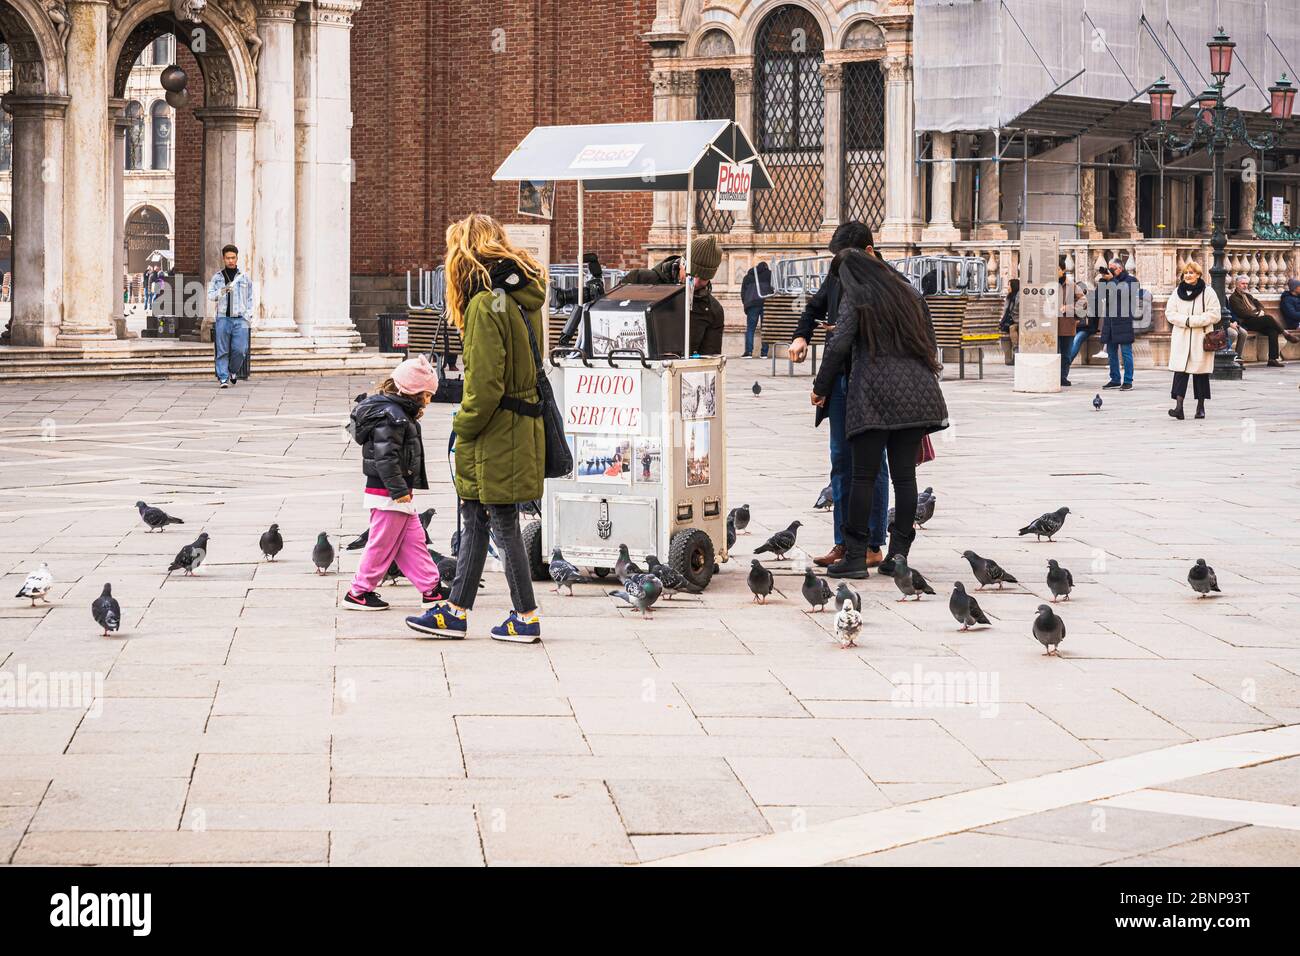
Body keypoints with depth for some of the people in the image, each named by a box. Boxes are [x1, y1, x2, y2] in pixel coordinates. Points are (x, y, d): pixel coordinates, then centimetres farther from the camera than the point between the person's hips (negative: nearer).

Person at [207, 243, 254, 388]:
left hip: (240, 318, 0)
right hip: (223, 318, 0)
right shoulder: (217, 277, 10)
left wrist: (248, 314, 4)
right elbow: (210, 295, 0)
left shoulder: (245, 278, 11)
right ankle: (224, 378, 1)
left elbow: (250, 299, 16)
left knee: (240, 349, -7)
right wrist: (222, 291, -19)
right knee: (223, 351, -3)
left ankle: (233, 370, 19)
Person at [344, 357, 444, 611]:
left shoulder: (398, 411, 13)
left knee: (414, 540, 13)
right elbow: (385, 457, -25)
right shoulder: (391, 416, -20)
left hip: (396, 492, 10)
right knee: (382, 544, -1)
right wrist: (398, 490, -23)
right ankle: (358, 593, 8)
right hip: (388, 494, -10)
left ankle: (431, 588, 18)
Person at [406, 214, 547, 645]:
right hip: (520, 427, 9)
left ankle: (526, 617, 9)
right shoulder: (523, 297, 10)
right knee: (474, 520, 16)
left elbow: (485, 385, -23)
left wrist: (463, 428, -9)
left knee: (503, 526, 1)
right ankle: (456, 611, 22)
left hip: (494, 436, -9)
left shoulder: (485, 304, -19)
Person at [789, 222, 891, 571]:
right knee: (841, 461, 9)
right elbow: (814, 308, 25)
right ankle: (844, 542, 14)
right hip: (840, 381, 7)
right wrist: (801, 336, 6)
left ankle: (873, 545, 4)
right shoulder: (838, 275, 9)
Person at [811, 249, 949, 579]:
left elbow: (839, 344, -6)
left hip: (875, 393, -5)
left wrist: (821, 388, 3)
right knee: (905, 474, 5)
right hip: (916, 392, 5)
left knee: (864, 475, -2)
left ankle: (856, 556, -4)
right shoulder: (907, 294, 18)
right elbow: (929, 341, 19)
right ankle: (899, 554, 3)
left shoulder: (855, 296, 2)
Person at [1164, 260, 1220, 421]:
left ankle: (1200, 406, 16)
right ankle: (1178, 406, -15)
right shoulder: (1177, 292, 9)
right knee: (1180, 371, -8)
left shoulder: (1208, 292, -1)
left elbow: (1214, 315, -7)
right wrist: (1185, 320, -14)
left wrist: (1193, 320, -15)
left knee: (1201, 372, 5)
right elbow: (1170, 313, 4)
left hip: (1201, 339, -2)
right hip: (1181, 339, 2)